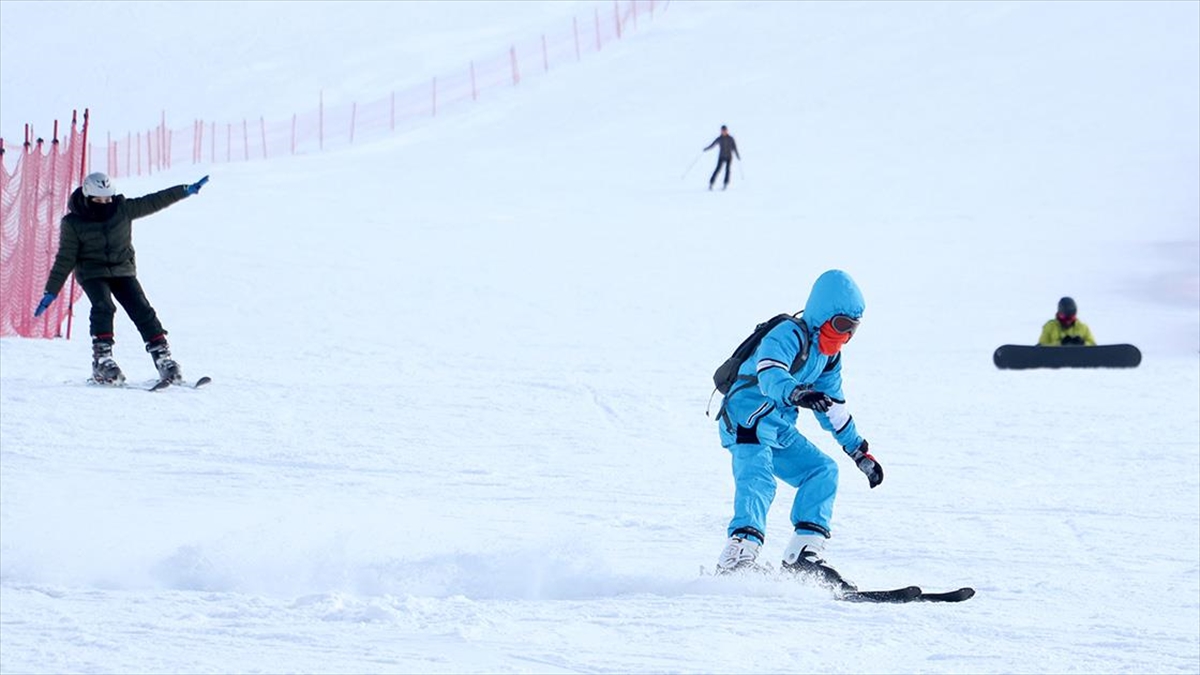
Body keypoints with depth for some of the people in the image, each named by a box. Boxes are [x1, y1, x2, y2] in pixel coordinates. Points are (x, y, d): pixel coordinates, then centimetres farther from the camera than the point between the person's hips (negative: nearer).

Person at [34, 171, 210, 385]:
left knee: (141, 309, -12)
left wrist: (187, 191, 2)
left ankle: (162, 356, -9)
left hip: (122, 269, 3)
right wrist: (51, 291, -7)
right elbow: (65, 258, -4)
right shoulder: (73, 223, -8)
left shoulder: (123, 209, -2)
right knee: (103, 307, -27)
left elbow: (153, 202, 4)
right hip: (92, 272, -2)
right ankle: (102, 360, -26)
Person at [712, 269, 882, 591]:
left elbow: (835, 409, 26)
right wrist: (796, 394, -56)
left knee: (822, 471, 4)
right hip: (746, 419, -9)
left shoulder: (829, 356, 15)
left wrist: (861, 453, 27)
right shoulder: (788, 336, -15)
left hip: (778, 431, 9)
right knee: (758, 480, -27)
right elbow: (769, 375, -35)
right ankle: (738, 558, -42)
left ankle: (803, 555, -1)